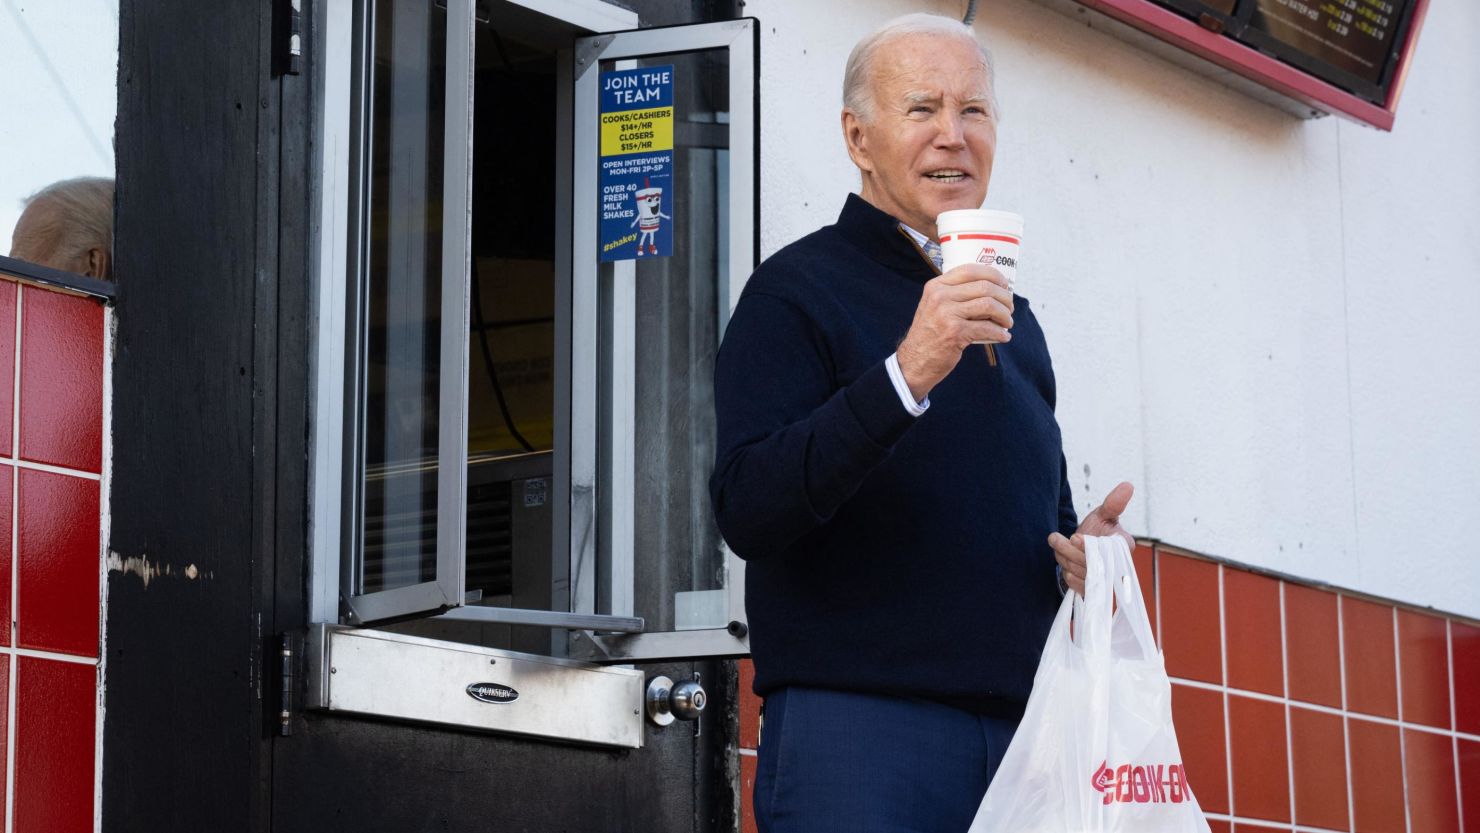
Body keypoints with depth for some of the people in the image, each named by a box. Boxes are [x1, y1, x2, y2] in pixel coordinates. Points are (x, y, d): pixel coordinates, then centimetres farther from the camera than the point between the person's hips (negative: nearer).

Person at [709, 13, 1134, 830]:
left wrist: (1082, 550, 6)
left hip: (1018, 730, 6)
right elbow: (745, 509, -15)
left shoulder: (1010, 319, 19)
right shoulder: (798, 289, -2)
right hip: (856, 724, -6)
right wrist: (904, 375, -25)